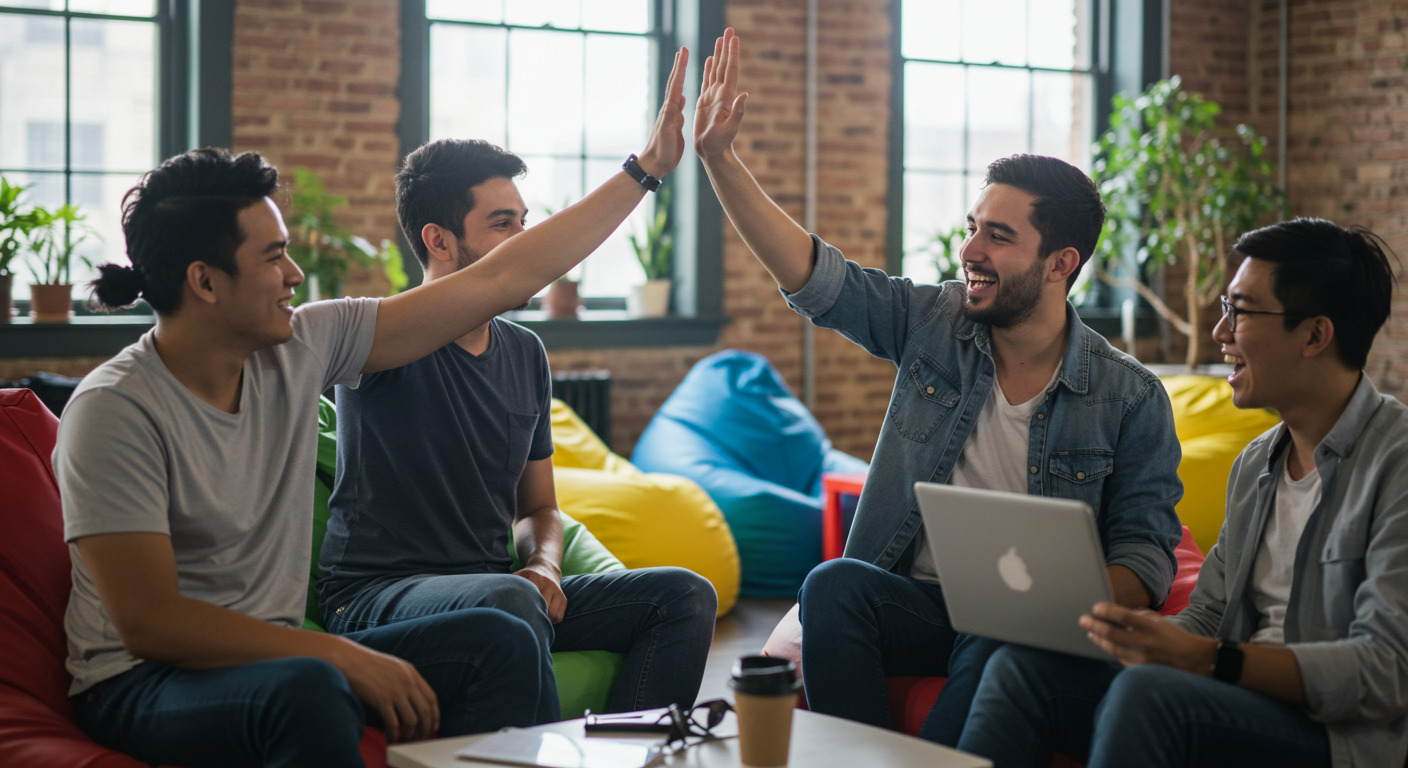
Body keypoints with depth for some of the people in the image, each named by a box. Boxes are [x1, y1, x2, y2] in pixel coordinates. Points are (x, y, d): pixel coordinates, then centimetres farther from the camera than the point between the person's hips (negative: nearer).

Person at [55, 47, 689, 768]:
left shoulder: (302, 348, 1)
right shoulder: (113, 409, -17)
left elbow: (498, 280, 3)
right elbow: (146, 621, -22)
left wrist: (646, 167, 3)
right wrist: (346, 657, -24)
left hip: (276, 656, 7)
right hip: (143, 684, -6)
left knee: (500, 642, -12)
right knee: (307, 692, -37)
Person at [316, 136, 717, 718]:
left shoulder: (526, 354, 13)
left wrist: (544, 566, -4)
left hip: (491, 589, 7)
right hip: (377, 594, -7)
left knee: (684, 596, -9)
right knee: (511, 601, -38)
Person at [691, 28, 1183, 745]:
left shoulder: (1131, 397, -2)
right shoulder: (933, 323, 5)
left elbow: (1146, 549, -3)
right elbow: (814, 276, 0)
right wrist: (719, 157, -10)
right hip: (914, 598, 3)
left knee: (999, 653, -38)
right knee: (833, 584, -30)